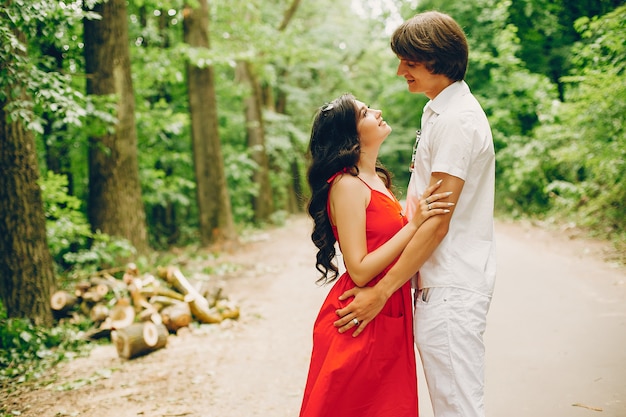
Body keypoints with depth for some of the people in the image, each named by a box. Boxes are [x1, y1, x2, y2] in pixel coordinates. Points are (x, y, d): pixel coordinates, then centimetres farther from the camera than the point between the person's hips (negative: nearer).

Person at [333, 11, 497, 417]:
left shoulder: (455, 119, -15)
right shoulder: (440, 111, 17)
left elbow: (437, 223, -19)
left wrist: (381, 292, -17)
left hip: (451, 288, -10)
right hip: (440, 281, 10)